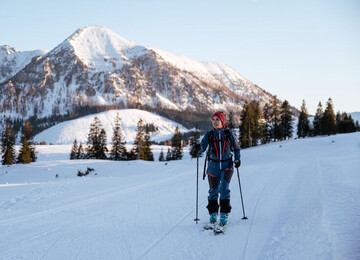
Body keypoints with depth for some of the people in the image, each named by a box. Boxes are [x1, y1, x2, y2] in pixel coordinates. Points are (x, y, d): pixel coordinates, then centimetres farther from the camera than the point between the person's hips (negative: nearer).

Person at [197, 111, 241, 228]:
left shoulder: (228, 133, 3)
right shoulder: (209, 134, 4)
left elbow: (236, 147, 12)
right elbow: (202, 146, -4)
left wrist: (237, 159, -1)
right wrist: (198, 149, -27)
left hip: (227, 165, -1)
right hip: (213, 165, 2)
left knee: (224, 188, -15)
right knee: (213, 190, 2)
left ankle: (224, 214, -6)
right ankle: (213, 216, 13)